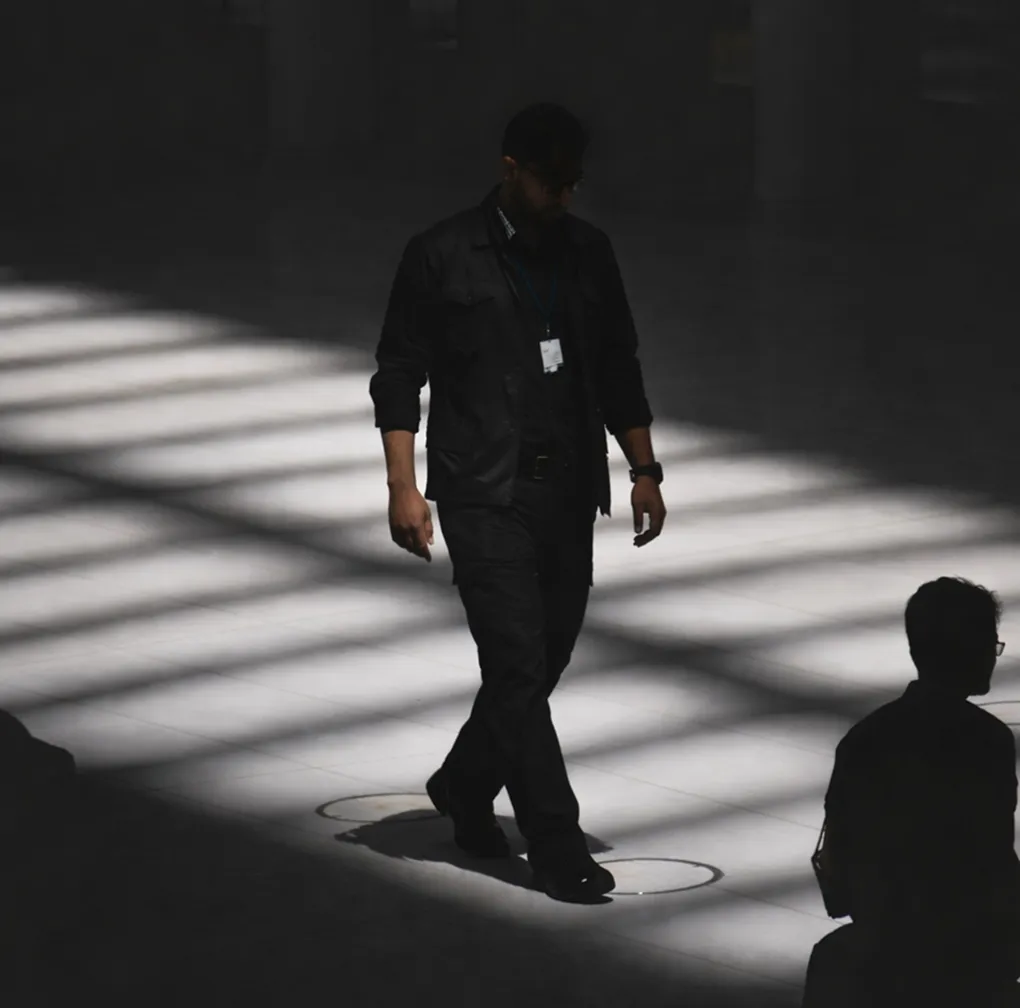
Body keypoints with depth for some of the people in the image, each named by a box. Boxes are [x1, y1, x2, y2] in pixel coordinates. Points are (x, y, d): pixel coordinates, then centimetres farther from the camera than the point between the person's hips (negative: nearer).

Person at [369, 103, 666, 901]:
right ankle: (559, 848, -8)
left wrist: (643, 470, 9)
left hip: (570, 489, 5)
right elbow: (399, 375, -2)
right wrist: (403, 486, -9)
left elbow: (619, 370, 16)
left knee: (543, 660, 9)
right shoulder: (442, 257, -4)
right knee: (519, 665, -10)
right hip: (483, 494, -5)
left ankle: (465, 788, 33)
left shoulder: (588, 252, 10)